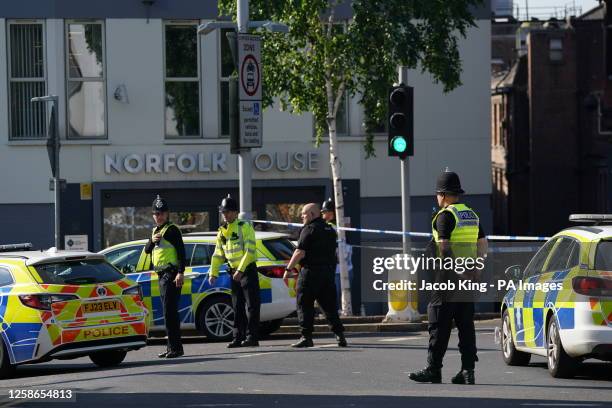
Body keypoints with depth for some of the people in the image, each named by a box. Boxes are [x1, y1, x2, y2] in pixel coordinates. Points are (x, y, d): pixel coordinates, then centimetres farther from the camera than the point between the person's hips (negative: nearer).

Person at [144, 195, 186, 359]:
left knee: (170, 312, -15)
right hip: (161, 275, 9)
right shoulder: (155, 230, 19)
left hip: (171, 274, -9)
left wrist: (180, 273, -23)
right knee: (168, 313, 12)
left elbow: (181, 251, -14)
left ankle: (175, 347, -17)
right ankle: (172, 347, 17)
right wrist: (152, 241, -4)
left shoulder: (172, 230, -8)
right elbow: (147, 250, 18)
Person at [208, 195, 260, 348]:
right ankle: (238, 338, 12)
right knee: (237, 307, 9)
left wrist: (240, 270, -24)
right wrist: (213, 273, 7)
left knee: (251, 305, -7)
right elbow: (218, 254, 16)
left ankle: (252, 337, -8)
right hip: (234, 272, 7)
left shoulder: (245, 227, -9)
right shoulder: (222, 231, 12)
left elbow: (249, 251, -17)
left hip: (248, 270, -7)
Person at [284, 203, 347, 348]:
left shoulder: (309, 230, -10)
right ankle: (339, 334, 4)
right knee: (329, 305, 11)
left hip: (311, 272, -8)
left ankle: (306, 337, -6)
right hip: (328, 271, 8)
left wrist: (289, 268, -10)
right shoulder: (330, 230, 16)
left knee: (305, 305, -2)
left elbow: (300, 253, -16)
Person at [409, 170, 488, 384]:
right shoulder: (472, 215, 15)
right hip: (468, 277, 7)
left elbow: (443, 247, -17)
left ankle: (433, 368, -3)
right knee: (466, 324, 7)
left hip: (448, 276, -7)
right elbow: (483, 246, 17)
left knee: (439, 324, -4)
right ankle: (468, 369, 3)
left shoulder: (445, 216, -9)